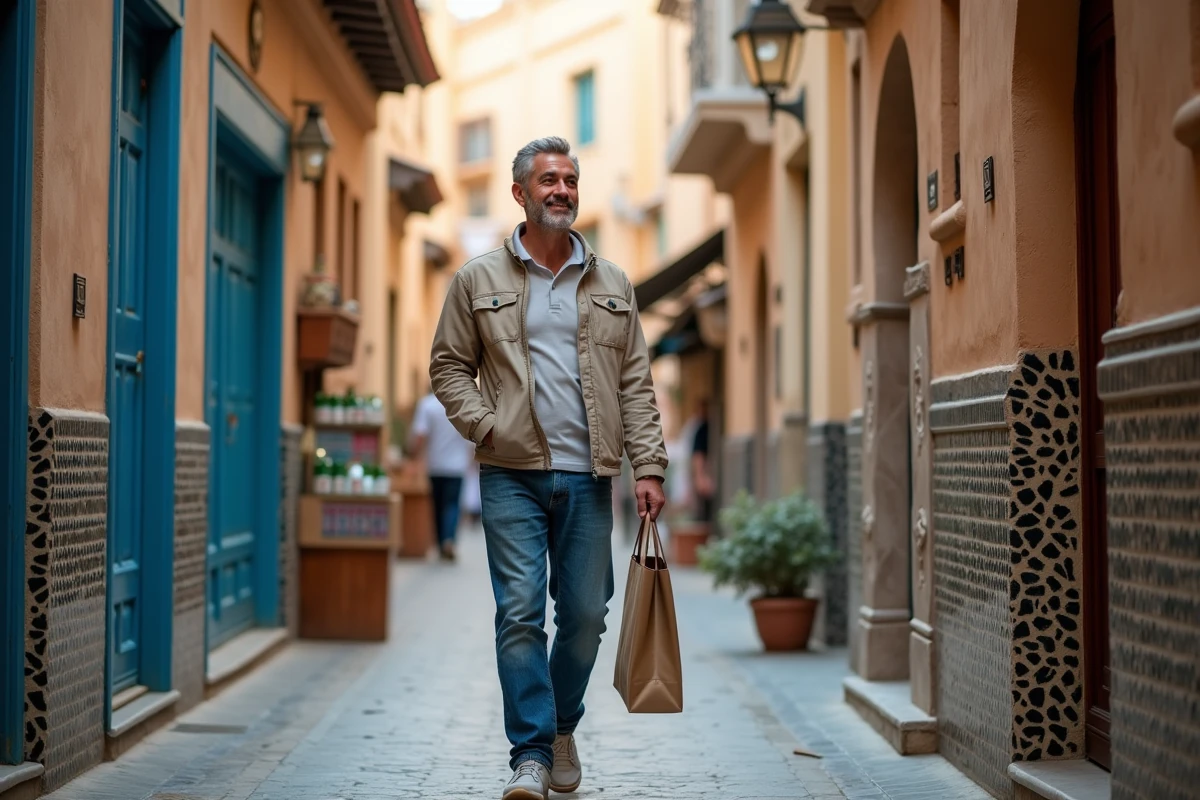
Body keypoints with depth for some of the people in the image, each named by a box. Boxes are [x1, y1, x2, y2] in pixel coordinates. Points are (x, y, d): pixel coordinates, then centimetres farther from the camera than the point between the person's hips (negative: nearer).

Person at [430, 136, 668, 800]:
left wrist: (649, 466, 2)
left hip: (588, 476, 2)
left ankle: (561, 728, 28)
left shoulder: (612, 285, 13)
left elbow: (635, 384, 10)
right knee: (520, 612, -8)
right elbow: (449, 365, 9)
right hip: (513, 475, -2)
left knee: (585, 613, 5)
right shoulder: (478, 280, 7)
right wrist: (483, 424, -7)